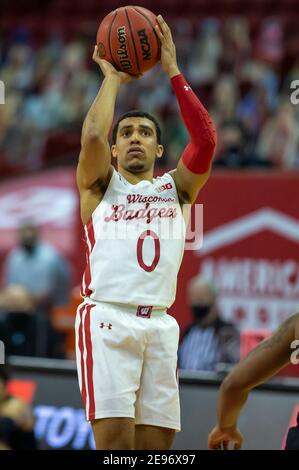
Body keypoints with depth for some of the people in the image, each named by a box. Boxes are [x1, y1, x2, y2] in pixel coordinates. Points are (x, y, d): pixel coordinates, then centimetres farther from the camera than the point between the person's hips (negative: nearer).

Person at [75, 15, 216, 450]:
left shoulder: (176, 187, 18)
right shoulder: (100, 185, 13)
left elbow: (206, 139, 1)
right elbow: (92, 136, -8)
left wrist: (172, 71, 1)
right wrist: (112, 78, 6)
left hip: (160, 323, 3)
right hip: (108, 317, -3)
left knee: (156, 443, 0)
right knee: (116, 440, -14)